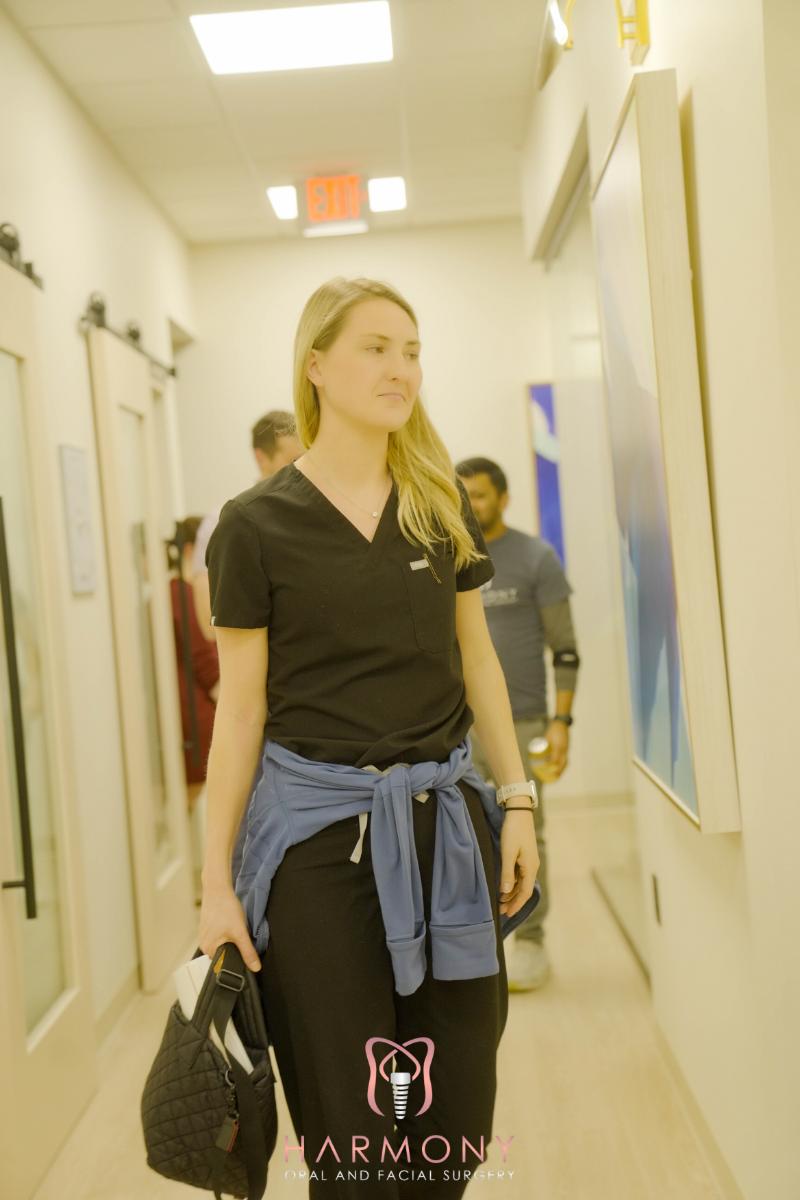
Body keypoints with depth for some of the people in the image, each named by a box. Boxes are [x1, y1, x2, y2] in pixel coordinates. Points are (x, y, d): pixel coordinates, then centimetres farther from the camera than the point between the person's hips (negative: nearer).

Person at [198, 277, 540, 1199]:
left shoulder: (442, 502, 6)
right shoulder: (257, 524, -5)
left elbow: (477, 658, 12)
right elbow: (240, 707, -3)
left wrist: (517, 800, 7)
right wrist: (217, 880, -4)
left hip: (443, 814, 3)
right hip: (318, 823, -3)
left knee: (459, 1113, 10)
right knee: (347, 1125, 6)